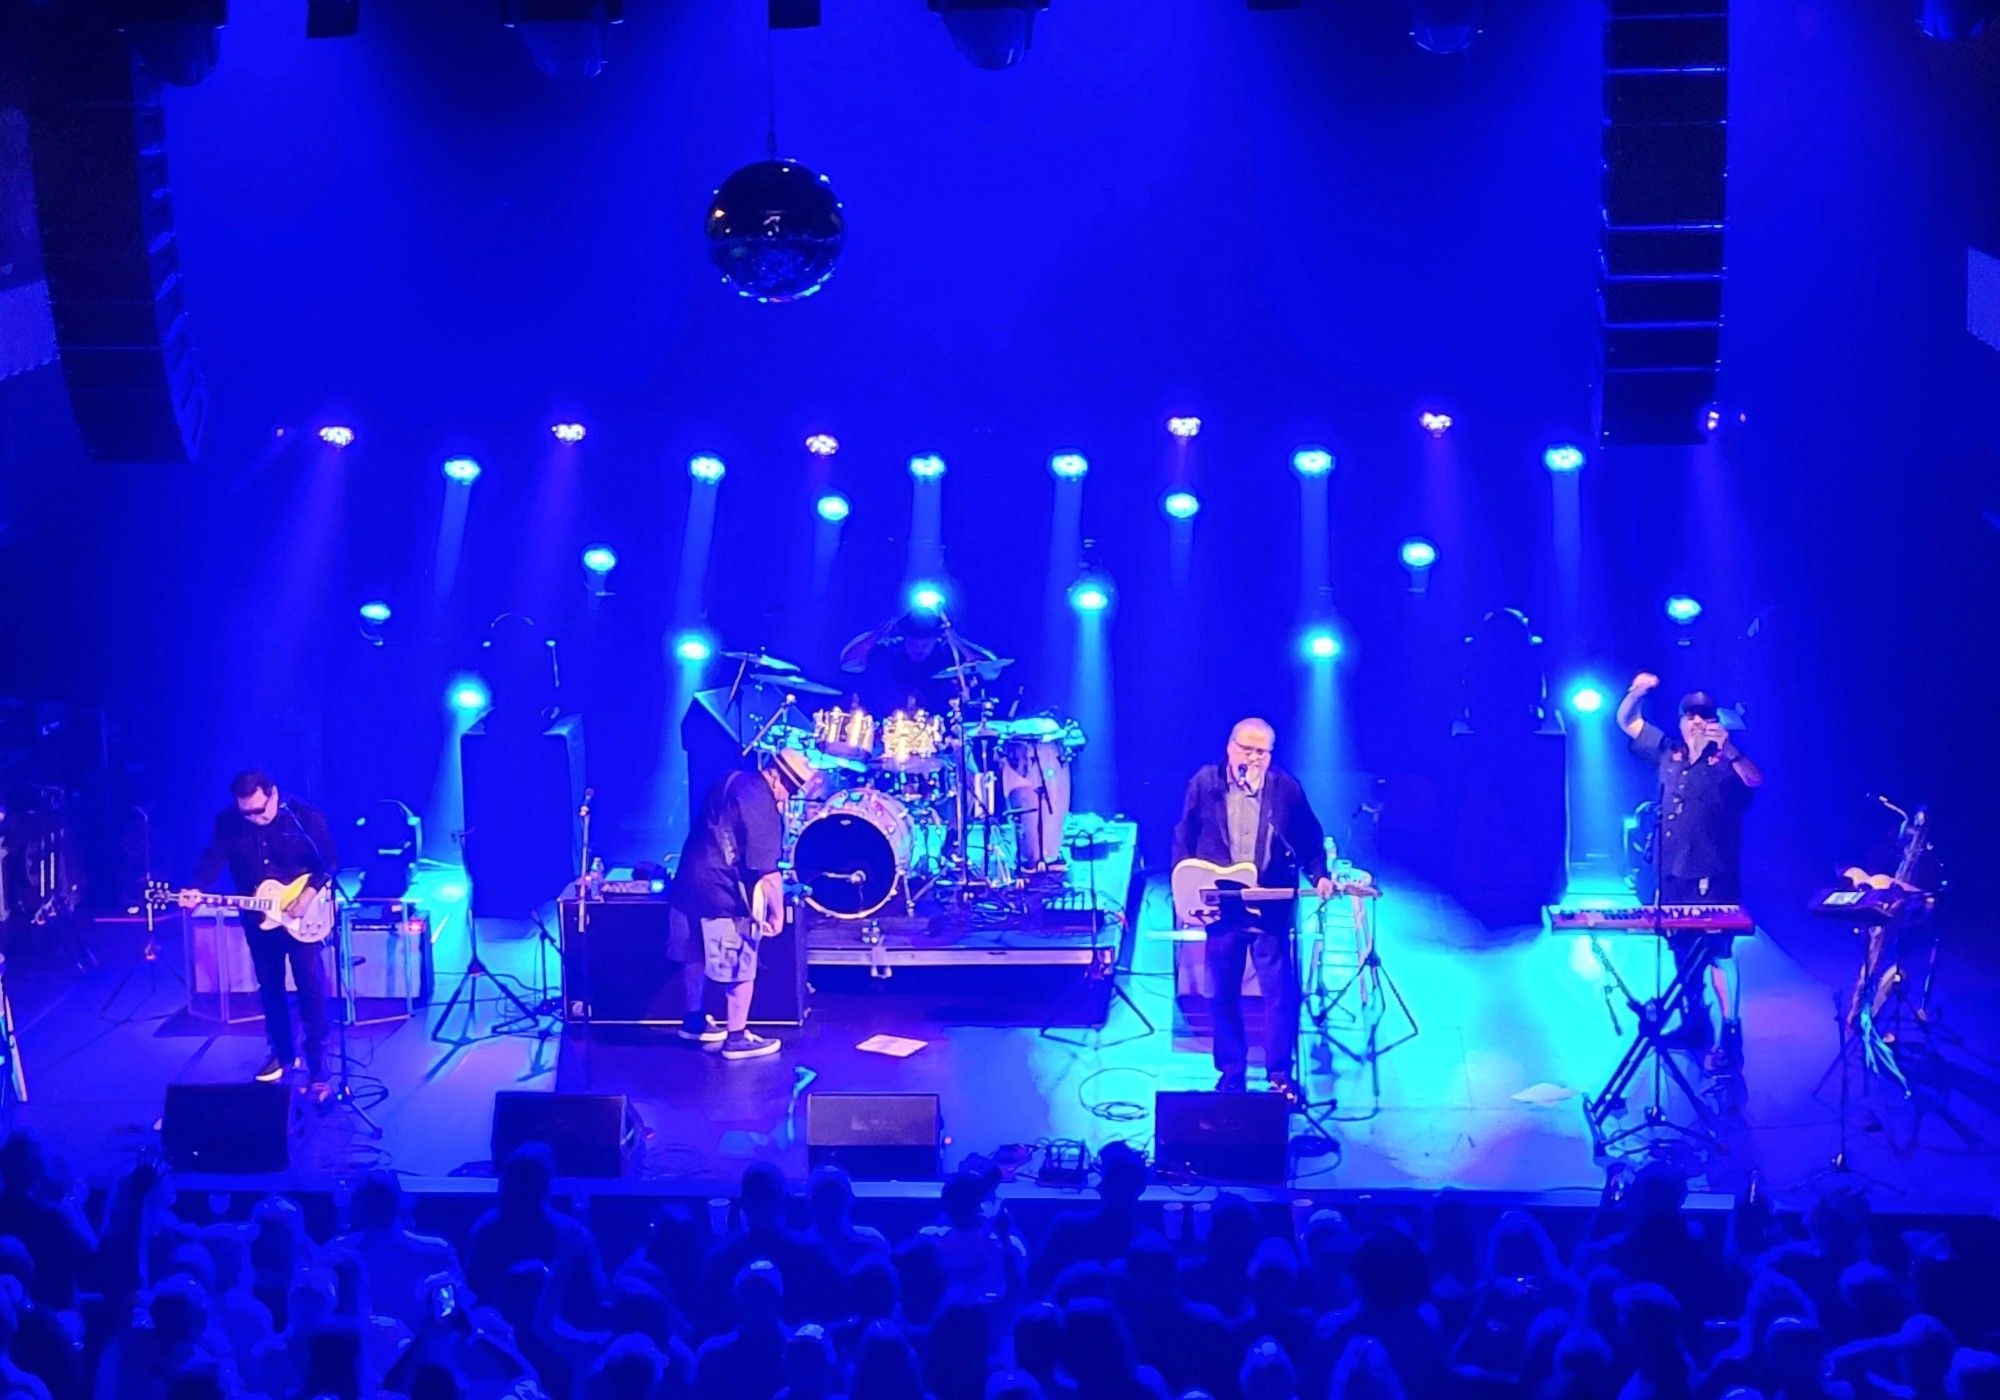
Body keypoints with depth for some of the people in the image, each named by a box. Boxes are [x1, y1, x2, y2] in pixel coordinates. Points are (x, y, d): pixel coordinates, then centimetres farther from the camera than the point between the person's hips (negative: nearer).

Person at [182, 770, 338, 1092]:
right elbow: (214, 858, -10)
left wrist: (309, 894, -22)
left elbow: (329, 862, -9)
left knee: (312, 987, -6)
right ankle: (281, 1052, 30)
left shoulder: (306, 817, -13)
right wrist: (198, 890, -28)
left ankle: (317, 1067, 0)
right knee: (269, 987, 14)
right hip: (258, 916, 4)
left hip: (302, 916, -4)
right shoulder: (227, 822, -5)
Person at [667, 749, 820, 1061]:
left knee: (697, 954, 22)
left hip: (689, 881, 9)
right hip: (724, 894, -9)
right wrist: (777, 912, -12)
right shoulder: (762, 805, -20)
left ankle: (694, 1020, 37)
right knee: (741, 966, 3)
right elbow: (767, 871, -21)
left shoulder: (732, 781, 8)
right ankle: (737, 1038, 10)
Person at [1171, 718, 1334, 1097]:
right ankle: (1231, 1072, 21)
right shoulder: (1204, 784, -1)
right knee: (1223, 993, 9)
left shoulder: (1287, 788, -1)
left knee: (1280, 991, -2)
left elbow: (1311, 840, 7)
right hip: (1220, 906, 1)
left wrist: (1320, 875, -9)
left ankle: (1280, 1075, 8)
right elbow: (1184, 841, 4)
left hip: (1271, 908, -1)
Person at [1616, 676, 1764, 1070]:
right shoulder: (1668, 751, 10)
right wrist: (1638, 691, -6)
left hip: (1713, 878, -6)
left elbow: (1755, 780, -27)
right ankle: (1695, 1022, 29)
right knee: (1682, 950, 16)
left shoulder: (1726, 761, -7)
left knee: (1718, 954, -9)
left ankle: (1729, 1035, -10)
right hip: (1671, 874, 6)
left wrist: (1729, 748, -43)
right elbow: (1627, 721, 15)